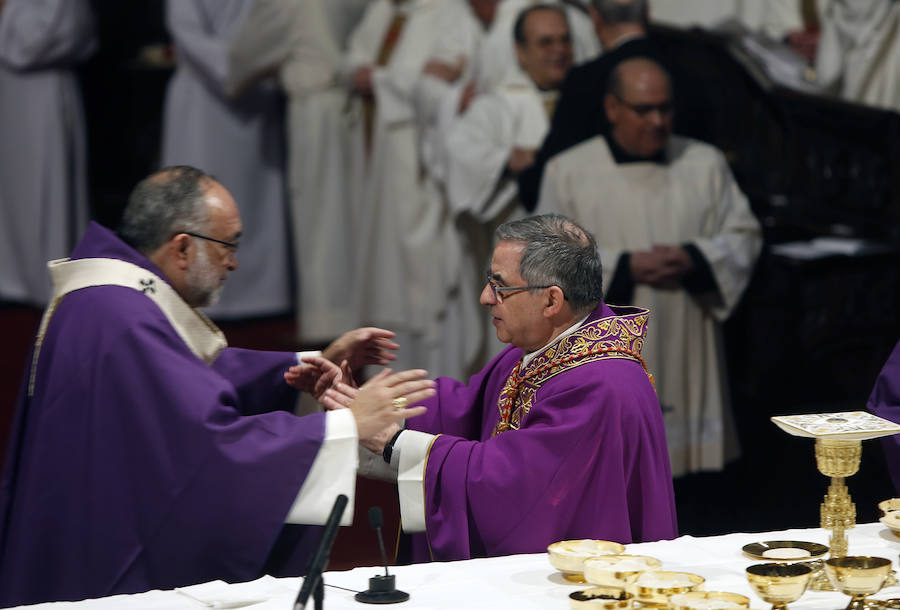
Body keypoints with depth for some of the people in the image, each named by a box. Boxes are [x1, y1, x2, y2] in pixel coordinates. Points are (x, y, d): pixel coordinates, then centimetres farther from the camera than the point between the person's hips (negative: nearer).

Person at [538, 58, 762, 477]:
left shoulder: (706, 164, 9)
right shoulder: (569, 171, 2)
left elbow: (744, 237, 7)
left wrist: (693, 259, -13)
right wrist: (625, 267, -15)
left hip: (687, 352, 2)